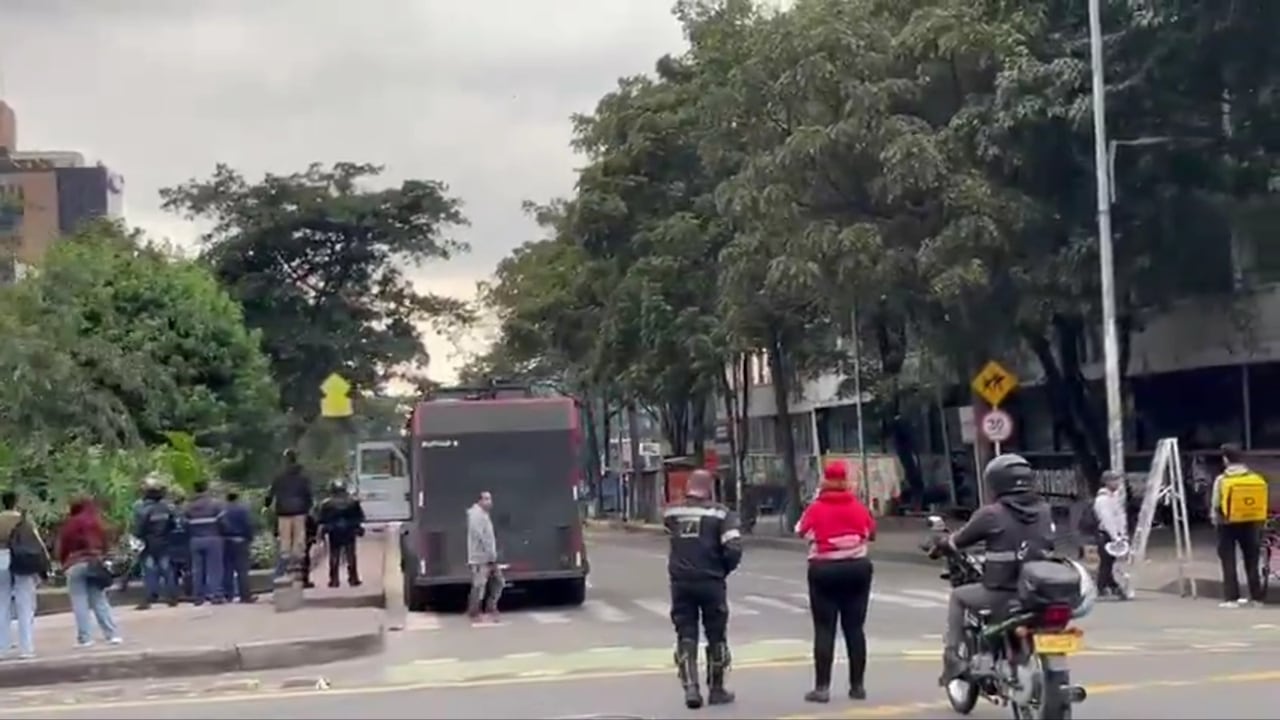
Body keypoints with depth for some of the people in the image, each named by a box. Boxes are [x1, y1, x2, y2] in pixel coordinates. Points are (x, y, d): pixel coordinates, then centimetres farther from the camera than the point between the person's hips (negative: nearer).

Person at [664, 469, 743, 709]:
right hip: (711, 582, -2)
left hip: (680, 582, 2)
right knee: (716, 636, 11)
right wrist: (724, 569, 3)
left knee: (685, 636, 8)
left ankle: (690, 688, -2)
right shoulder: (720, 513, -7)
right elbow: (733, 549, -13)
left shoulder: (672, 513, 3)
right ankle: (716, 690, 19)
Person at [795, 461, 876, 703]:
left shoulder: (816, 508, -8)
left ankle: (822, 687, -5)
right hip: (857, 568, 2)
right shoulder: (858, 507, -1)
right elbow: (871, 532, 10)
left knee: (824, 630, -1)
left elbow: (802, 531, 2)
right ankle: (857, 685, 11)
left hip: (824, 570, -2)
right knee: (855, 628, 8)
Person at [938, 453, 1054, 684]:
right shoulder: (1044, 510, 6)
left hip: (1002, 594, -5)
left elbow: (959, 540, 3)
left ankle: (953, 659, 11)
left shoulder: (992, 514, -8)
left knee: (958, 597, 20)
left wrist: (941, 544, 24)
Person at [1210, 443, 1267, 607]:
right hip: (1250, 524, 3)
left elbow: (1216, 506, -7)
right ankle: (1257, 598, 14)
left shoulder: (1221, 480, -10)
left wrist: (1215, 520, 11)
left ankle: (1232, 598, 2)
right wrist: (1260, 524, 11)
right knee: (1251, 561, 12)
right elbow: (1262, 504, 1)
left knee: (1229, 563, 4)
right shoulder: (1257, 478, -2)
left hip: (1228, 525, -3)